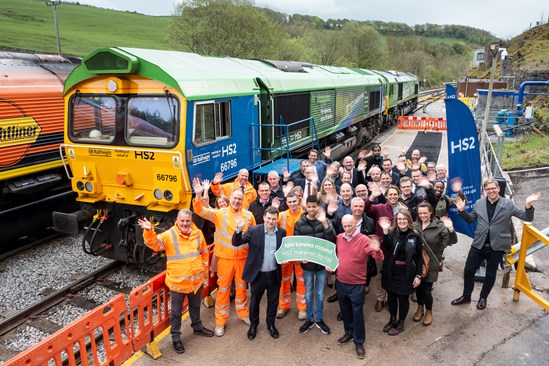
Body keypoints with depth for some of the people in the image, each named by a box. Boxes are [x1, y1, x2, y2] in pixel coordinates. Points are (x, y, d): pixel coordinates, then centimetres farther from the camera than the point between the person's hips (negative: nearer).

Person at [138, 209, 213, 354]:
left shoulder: (198, 234, -2)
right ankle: (176, 337, 29)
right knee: (176, 311, 11)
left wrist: (205, 273, 11)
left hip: (196, 280, 4)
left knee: (195, 306, 26)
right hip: (177, 282, -4)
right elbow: (154, 244, -29)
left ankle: (197, 327, 48)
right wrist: (149, 231, -48)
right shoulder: (169, 235, -14)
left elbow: (204, 254, 8)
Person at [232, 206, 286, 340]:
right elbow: (236, 243, -15)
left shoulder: (282, 232, -2)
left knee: (273, 301, 18)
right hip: (258, 274, -2)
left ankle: (271, 324, 39)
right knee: (254, 301, 15)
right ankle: (253, 325, 36)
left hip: (274, 274, 2)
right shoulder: (254, 230, -11)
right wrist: (239, 229, -32)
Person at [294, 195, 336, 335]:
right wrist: (301, 257, -15)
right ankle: (309, 319, 29)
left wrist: (324, 223, -27)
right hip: (307, 264, 0)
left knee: (320, 293, 12)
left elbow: (332, 239, -17)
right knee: (308, 293, 13)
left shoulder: (325, 221, -4)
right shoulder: (299, 223, -4)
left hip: (322, 263, 0)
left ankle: (319, 319, 29)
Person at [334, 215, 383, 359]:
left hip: (356, 284, -5)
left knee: (357, 312, 5)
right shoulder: (339, 238, -1)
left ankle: (359, 342, 19)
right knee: (345, 310, 20)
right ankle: (349, 332, 41)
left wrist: (377, 250, -44)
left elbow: (379, 258, -23)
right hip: (340, 282, 5)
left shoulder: (364, 240, -15)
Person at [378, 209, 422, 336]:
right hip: (391, 271, 2)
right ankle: (392, 319, 36)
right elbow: (386, 247, -25)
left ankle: (400, 324, 28)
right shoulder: (392, 232, -5)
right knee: (391, 296, 15)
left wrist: (418, 275, -5)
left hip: (406, 273, -2)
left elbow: (419, 257, -1)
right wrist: (385, 231, -38)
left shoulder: (415, 236, -7)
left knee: (403, 298, 9)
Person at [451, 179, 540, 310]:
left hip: (497, 246, -2)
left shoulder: (508, 204, -4)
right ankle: (466, 296, 25)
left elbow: (527, 217, -4)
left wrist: (528, 205, -24)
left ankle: (483, 298, 31)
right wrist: (462, 210, -2)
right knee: (468, 270, 6)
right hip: (479, 244, 2)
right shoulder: (479, 203, 5)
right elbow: (470, 219, 16)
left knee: (490, 274, 12)